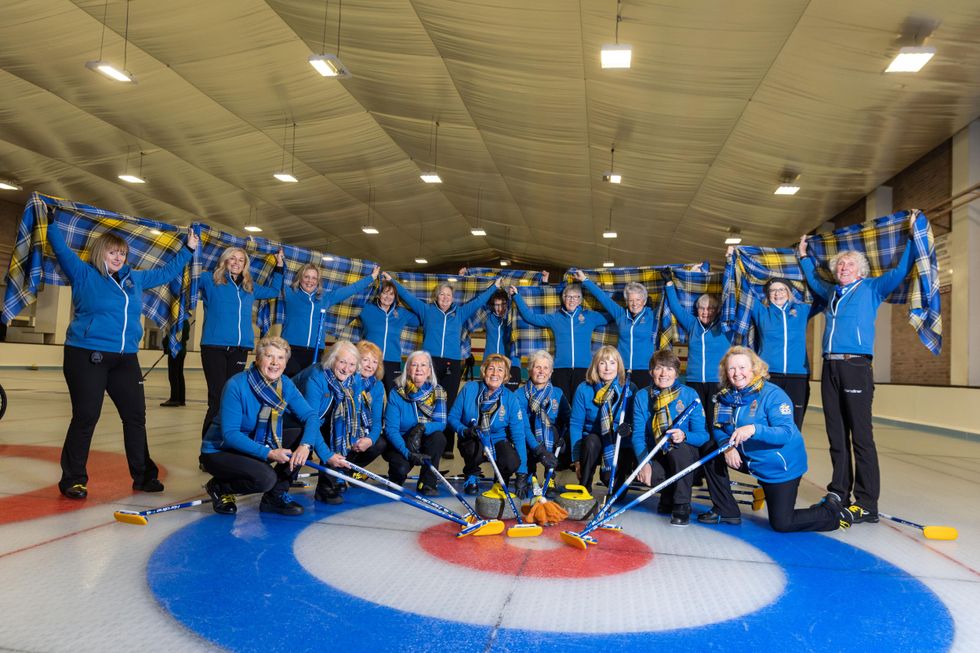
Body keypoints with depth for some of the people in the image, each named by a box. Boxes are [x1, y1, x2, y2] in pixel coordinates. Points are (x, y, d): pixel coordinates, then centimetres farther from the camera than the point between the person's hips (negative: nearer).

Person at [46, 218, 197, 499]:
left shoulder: (135, 279, 17)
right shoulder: (83, 274, 3)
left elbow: (166, 271, 28)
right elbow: (61, 249, -5)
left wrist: (188, 249, 33)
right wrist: (51, 222, -11)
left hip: (126, 360, 5)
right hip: (87, 357, -5)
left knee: (136, 416, 7)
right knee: (85, 417, -4)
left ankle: (143, 475, 18)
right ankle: (73, 480, 10)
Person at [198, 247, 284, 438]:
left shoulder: (249, 287, 17)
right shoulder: (210, 281, 5)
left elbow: (273, 291, 33)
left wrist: (279, 266, 31)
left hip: (240, 349, 4)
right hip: (214, 347, -4)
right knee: (217, 398, -8)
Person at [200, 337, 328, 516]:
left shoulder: (285, 385, -6)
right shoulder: (236, 385, -24)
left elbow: (310, 416, -11)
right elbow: (229, 434, -27)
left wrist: (305, 445, -29)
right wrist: (268, 453, -33)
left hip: (259, 444, 7)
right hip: (220, 452, -6)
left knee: (303, 437, -12)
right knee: (265, 478, -31)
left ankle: (276, 495, 0)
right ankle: (219, 487, 0)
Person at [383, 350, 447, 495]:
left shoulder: (437, 392, -6)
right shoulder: (396, 394, -14)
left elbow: (441, 423, -14)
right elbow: (391, 429, -19)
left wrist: (422, 428, -35)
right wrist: (407, 453, -33)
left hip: (422, 443, 2)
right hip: (399, 444, -2)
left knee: (439, 437, -28)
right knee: (402, 468, -31)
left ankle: (427, 483, -13)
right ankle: (395, 478, 8)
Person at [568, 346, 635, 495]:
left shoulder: (629, 389, -7)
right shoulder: (584, 389, -9)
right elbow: (575, 424, -8)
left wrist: (628, 427, -28)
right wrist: (576, 459, -14)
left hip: (619, 444, 0)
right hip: (592, 440, 0)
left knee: (611, 478, -24)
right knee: (591, 441, -34)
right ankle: (584, 488, -11)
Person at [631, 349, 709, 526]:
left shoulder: (689, 394, -11)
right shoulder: (642, 396, -6)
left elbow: (703, 434, -15)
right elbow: (638, 435, -10)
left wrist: (684, 436, -37)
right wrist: (644, 463, -26)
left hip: (685, 454, -1)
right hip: (656, 457, 2)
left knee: (679, 448, -35)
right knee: (643, 475, -30)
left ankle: (682, 507, -17)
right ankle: (669, 496, 9)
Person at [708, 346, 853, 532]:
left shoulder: (773, 394, -22)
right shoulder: (726, 395, -5)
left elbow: (786, 433, -32)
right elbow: (718, 429, -1)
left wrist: (754, 429, -48)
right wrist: (727, 445, -23)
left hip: (782, 466, -6)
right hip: (748, 460, 6)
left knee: (781, 524, 0)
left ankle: (834, 511, 26)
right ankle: (726, 511, 8)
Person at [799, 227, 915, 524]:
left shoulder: (871, 289, 10)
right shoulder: (831, 292, 22)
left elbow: (900, 271, 1)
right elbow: (813, 280, 41)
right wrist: (804, 255, 45)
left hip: (856, 366, -5)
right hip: (830, 368, 5)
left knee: (861, 436, -8)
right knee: (836, 436, 7)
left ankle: (867, 504, -7)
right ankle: (840, 494, 14)